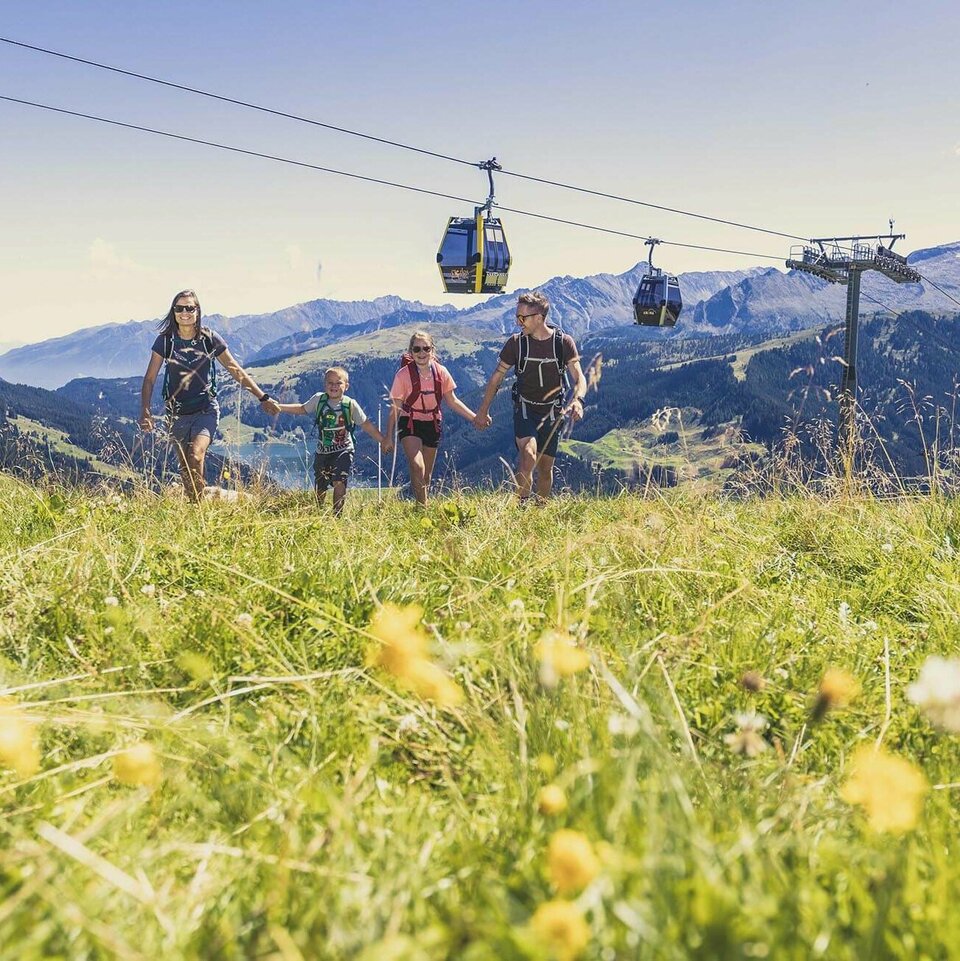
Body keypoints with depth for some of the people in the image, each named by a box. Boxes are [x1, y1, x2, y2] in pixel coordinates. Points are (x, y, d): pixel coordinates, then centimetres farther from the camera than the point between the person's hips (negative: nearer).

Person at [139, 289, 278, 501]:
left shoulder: (210, 339, -2)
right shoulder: (165, 341, -2)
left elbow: (236, 371, 5)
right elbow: (150, 378, -1)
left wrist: (263, 398, 4)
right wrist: (145, 410, -15)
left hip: (206, 410, -2)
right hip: (178, 413, 2)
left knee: (195, 457, -24)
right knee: (184, 468, 7)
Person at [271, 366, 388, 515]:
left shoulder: (351, 404, -8)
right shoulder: (318, 399, -3)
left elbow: (366, 424, -4)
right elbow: (302, 408, 12)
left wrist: (382, 440, -5)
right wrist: (280, 407, 3)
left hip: (343, 450, -3)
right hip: (323, 451, 3)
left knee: (339, 482, -21)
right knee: (319, 487, 11)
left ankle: (337, 514, -11)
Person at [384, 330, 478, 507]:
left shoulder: (440, 372, -5)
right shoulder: (404, 374, -13)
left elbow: (452, 401, 6)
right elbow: (395, 408, -8)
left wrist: (474, 418, 0)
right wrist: (389, 437, -9)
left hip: (433, 424, 3)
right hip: (410, 424, -3)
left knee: (427, 475, 10)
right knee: (417, 466, -24)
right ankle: (422, 507, -18)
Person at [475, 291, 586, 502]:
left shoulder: (564, 342, -7)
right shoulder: (516, 343, -6)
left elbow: (579, 378, -10)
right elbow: (496, 377, 5)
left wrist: (577, 400, -32)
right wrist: (483, 411, 7)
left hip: (552, 413, 1)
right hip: (525, 409, -1)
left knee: (545, 467, 8)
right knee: (528, 454, -26)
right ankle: (521, 505, -22)